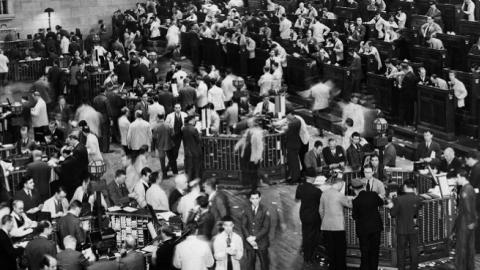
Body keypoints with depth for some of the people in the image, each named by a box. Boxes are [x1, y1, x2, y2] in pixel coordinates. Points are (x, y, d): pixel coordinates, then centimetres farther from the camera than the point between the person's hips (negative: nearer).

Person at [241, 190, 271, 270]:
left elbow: (266, 228, -11)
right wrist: (248, 238, -16)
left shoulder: (264, 211, -8)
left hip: (261, 242, -2)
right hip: (249, 243, 2)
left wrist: (255, 238, -18)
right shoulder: (246, 211, 0)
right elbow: (243, 226, -1)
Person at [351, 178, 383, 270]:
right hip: (376, 227, 3)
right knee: (375, 250, 15)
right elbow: (381, 203, 13)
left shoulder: (356, 201, -19)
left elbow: (354, 216, -9)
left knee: (365, 252, 7)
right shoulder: (373, 195, -8)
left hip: (363, 229, -3)